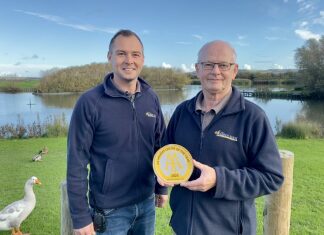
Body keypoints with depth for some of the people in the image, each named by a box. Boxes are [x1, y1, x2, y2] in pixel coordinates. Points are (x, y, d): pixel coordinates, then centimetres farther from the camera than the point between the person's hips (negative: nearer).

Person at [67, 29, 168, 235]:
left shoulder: (151, 98, -2)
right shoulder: (90, 102, -15)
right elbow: (77, 164, -13)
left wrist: (162, 187, 11)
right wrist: (80, 216, -10)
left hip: (146, 204, 4)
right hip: (109, 209, -4)